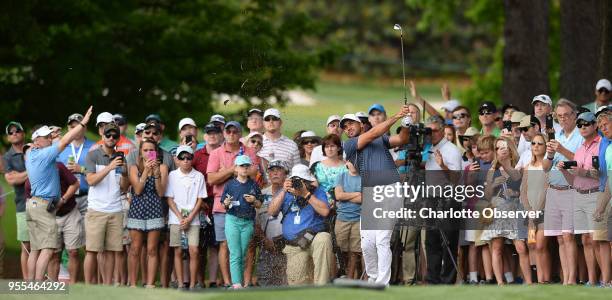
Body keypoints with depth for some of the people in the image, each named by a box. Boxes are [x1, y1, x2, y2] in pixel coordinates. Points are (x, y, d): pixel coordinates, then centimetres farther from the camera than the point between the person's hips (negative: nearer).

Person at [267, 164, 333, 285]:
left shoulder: (318, 192, 6)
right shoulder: (286, 194, 14)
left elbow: (325, 211, -11)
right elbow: (271, 212, 2)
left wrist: (307, 195, -14)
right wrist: (284, 192, -8)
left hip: (314, 239, -2)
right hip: (294, 247, 2)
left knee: (324, 239, -39)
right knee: (297, 283, -11)